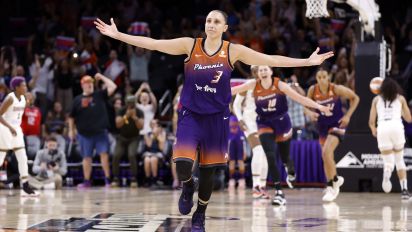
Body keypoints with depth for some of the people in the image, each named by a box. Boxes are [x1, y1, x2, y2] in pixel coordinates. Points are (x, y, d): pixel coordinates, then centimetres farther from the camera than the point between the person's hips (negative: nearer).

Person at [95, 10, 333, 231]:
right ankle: (188, 186, 19)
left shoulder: (233, 51, -5)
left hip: (217, 118, 1)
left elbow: (271, 60, -3)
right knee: (183, 167, -18)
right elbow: (152, 43, -7)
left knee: (208, 171, 8)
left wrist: (308, 61, -6)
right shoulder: (190, 45, -5)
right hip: (190, 115, -1)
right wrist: (116, 34, -12)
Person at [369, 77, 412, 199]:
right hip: (397, 127, 0)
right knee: (399, 160, 18)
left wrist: (373, 130, 33)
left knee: (388, 162, 4)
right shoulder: (400, 98, 17)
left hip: (382, 129, 0)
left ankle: (387, 173, -33)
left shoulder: (377, 99, 17)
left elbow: (371, 121, 13)